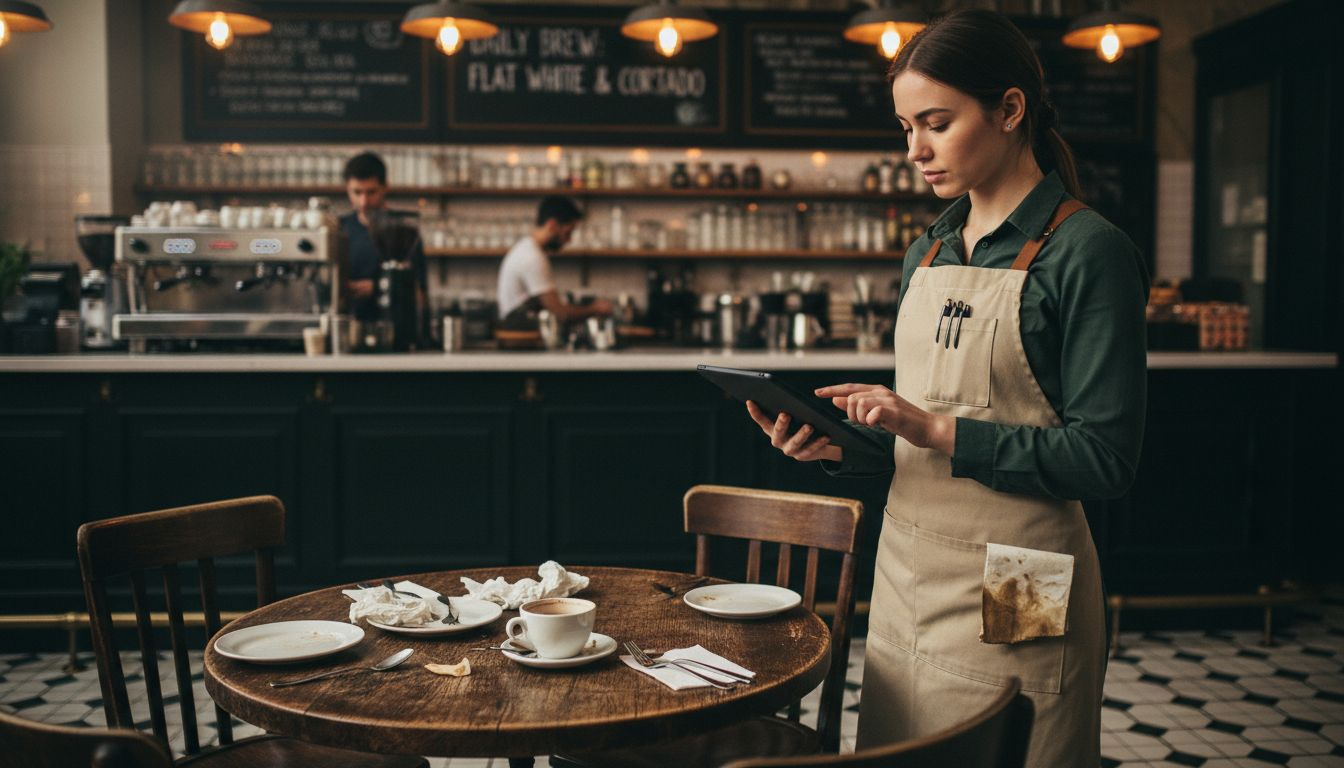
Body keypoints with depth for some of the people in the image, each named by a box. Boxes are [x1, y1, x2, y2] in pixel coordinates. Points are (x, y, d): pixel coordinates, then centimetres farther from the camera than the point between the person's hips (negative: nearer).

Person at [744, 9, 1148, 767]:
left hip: (1010, 600, -6)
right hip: (907, 576, 7)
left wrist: (937, 431, -21)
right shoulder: (929, 253, 10)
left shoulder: (1087, 251, -11)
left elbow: (1105, 456, -16)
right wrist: (840, 445, -4)